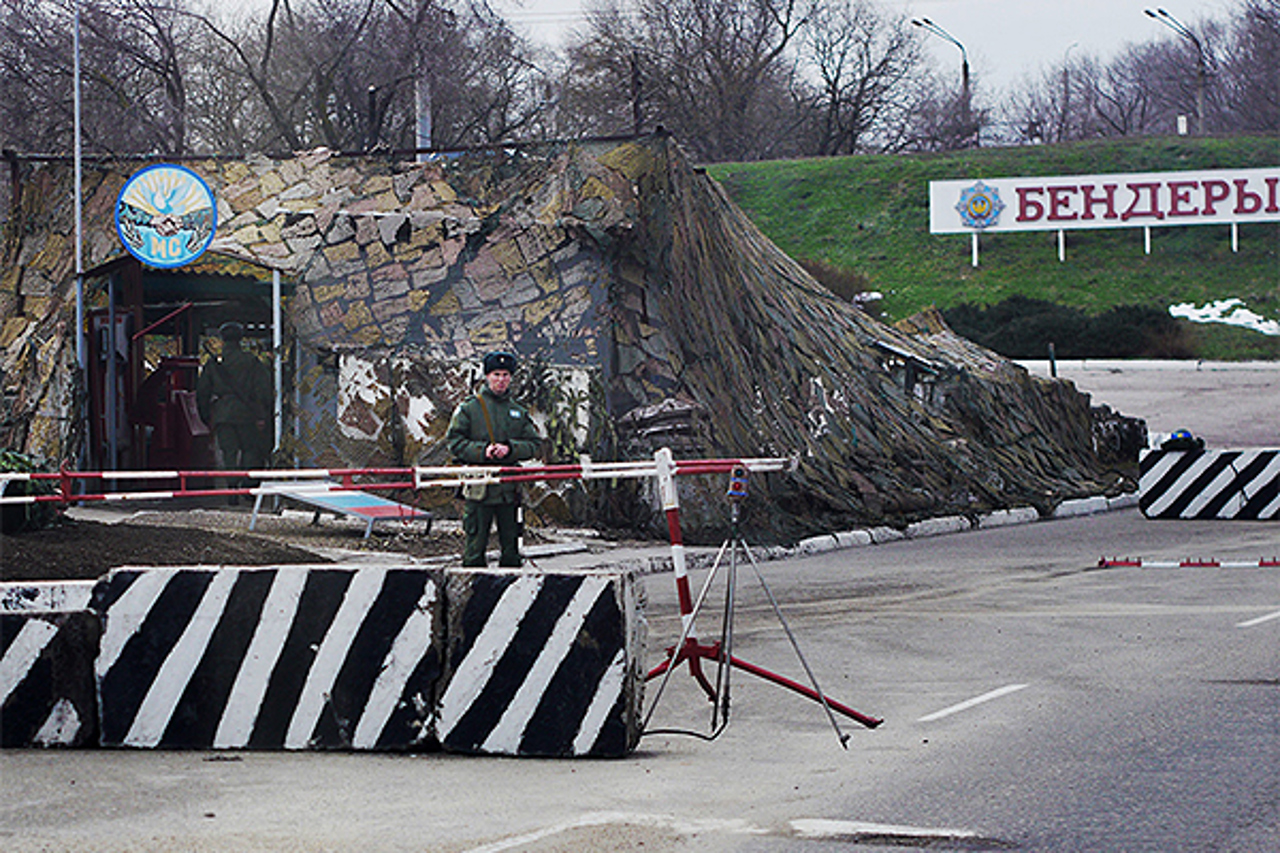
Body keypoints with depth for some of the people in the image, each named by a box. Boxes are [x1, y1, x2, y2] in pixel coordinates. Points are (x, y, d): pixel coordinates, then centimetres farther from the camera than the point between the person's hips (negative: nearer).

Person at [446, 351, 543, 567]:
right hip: (479, 489, -3)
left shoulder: (518, 411, 13)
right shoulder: (469, 407, 2)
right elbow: (454, 441, -1)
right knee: (475, 544, -3)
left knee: (510, 546, 8)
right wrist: (482, 451, -14)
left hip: (510, 490, 4)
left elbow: (535, 443, 10)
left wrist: (510, 449, -9)